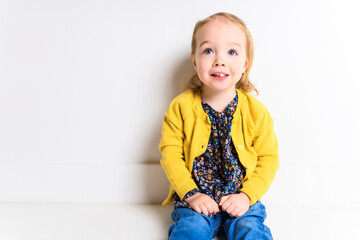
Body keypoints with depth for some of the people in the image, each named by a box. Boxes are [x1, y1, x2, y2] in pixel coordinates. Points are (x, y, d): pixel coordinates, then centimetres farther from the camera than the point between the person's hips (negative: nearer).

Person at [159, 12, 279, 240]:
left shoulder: (256, 111, -3)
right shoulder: (181, 107, -4)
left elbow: (268, 158, 2)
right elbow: (171, 154, -3)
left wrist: (247, 195, -10)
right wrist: (191, 194, -12)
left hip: (241, 199, 1)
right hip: (194, 198, 0)